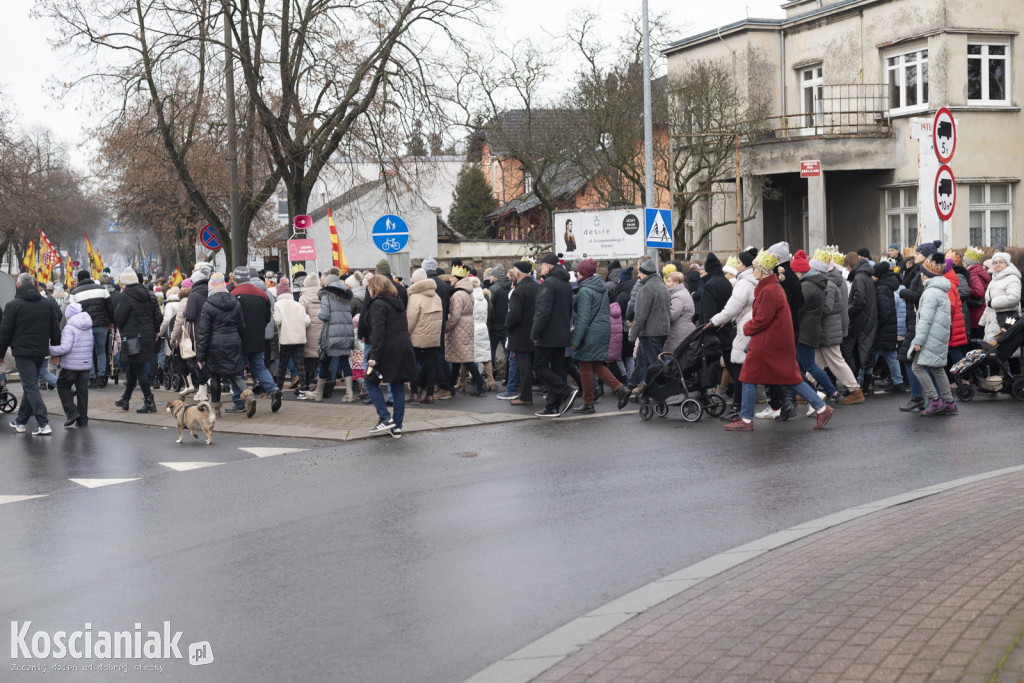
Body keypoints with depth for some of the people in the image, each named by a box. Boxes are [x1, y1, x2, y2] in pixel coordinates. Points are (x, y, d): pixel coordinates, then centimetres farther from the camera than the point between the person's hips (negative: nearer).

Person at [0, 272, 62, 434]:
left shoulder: (13, 305, -8)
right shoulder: (46, 304, 10)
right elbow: (55, 329, 13)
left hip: (23, 352, -6)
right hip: (40, 352, 6)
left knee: (31, 386, -8)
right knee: (30, 385, 17)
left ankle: (43, 423, -18)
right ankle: (21, 421, 26)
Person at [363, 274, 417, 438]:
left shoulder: (378, 305, -9)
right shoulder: (398, 303, 16)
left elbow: (378, 332, -17)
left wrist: (373, 357, -19)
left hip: (388, 351, -8)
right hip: (404, 349, 8)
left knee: (371, 383, 5)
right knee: (398, 388, 9)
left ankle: (385, 418, -6)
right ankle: (396, 427, 10)